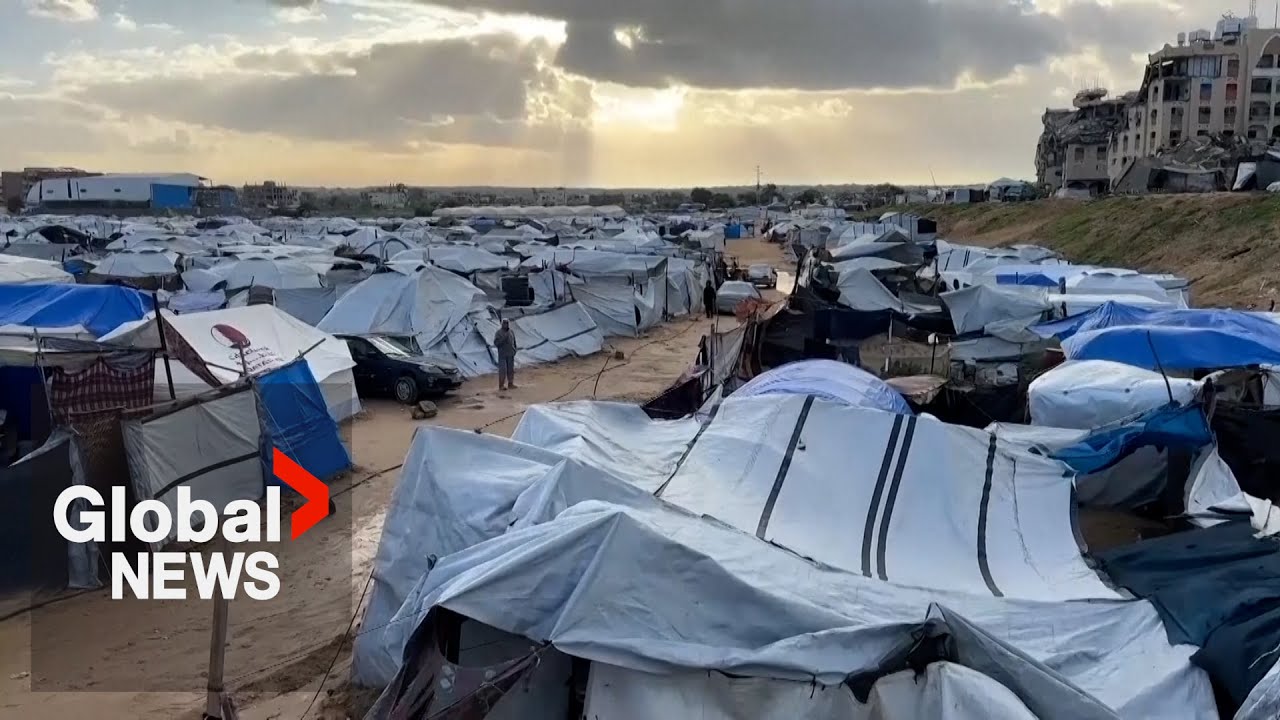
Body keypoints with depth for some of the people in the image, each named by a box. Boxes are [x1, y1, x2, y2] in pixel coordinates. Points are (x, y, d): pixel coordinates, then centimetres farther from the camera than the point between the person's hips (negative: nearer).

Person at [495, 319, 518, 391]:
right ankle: (501, 386, -4)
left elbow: (514, 342, 16)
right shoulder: (499, 332, -8)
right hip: (502, 355, -5)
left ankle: (510, 384, 20)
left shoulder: (511, 332, 9)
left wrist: (514, 350, 7)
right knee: (502, 370, -8)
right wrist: (503, 338, -22)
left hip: (511, 354, 6)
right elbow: (496, 343, -14)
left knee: (511, 370, 10)